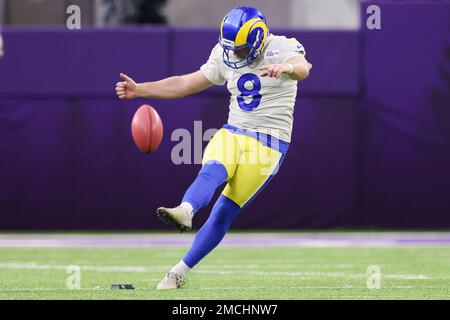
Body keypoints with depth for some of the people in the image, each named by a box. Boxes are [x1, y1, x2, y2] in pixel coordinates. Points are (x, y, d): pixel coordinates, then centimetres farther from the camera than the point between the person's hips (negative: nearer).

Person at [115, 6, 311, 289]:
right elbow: (186, 84, 15)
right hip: (232, 135, 5)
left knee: (224, 213, -9)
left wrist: (286, 67, -56)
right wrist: (139, 90, 9)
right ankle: (185, 212, -55)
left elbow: (302, 69, -32)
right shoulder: (225, 56, 9)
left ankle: (180, 272, -7)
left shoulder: (283, 48, -9)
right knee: (211, 174, -28)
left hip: (268, 145, -5)